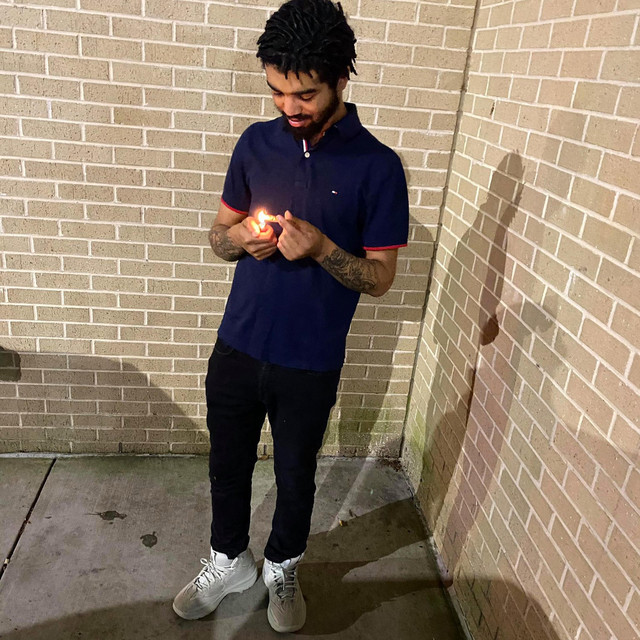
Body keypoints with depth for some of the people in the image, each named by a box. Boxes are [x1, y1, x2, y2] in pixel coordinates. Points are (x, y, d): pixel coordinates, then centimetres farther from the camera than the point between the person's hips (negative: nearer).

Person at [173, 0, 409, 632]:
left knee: (295, 475, 18)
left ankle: (283, 567, 47)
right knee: (228, 464, 20)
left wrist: (321, 249, -25)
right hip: (237, 348, 4)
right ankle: (229, 561, 47)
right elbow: (218, 233, 8)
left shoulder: (377, 167, -11)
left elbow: (380, 276, -7)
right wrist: (241, 236, -16)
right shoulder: (256, 142, 0)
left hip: (310, 365, -3)